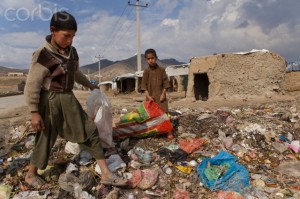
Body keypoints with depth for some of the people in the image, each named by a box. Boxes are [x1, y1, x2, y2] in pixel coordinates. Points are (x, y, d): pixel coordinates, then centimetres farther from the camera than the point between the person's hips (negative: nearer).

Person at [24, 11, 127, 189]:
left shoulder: (71, 52, 4)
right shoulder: (43, 55, -16)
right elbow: (32, 86, -14)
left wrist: (89, 85, 32)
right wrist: (34, 112, -16)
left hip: (69, 99, 7)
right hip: (50, 101, -6)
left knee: (89, 131, 1)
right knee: (45, 139, 8)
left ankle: (106, 174, 8)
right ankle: (31, 175, 36)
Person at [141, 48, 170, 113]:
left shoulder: (161, 70, 1)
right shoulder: (146, 71, 1)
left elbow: (165, 83, 1)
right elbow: (144, 85, -1)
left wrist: (163, 94, -8)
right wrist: (148, 95, -11)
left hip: (161, 97, 0)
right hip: (151, 97, 0)